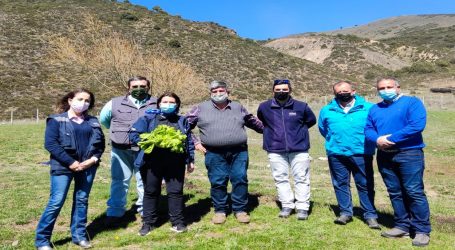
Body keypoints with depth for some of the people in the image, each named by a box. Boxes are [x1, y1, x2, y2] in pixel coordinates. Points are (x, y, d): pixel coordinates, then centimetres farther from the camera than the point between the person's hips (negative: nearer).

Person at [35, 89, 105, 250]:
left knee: (82, 200, 11)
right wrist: (71, 162, -16)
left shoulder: (93, 121, 9)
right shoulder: (56, 120, -3)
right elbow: (50, 143, -11)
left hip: (88, 167, 4)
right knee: (56, 202, -3)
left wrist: (93, 159, -8)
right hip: (63, 167, -4)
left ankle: (79, 235, 24)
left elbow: (101, 142, 10)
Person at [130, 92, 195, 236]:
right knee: (151, 192, 9)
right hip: (152, 162, 0)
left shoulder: (182, 121, 13)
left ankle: (178, 222, 17)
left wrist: (191, 160, 8)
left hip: (175, 163, 1)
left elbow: (189, 142, 13)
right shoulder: (148, 118, 5)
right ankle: (149, 222, 24)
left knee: (176, 191, 3)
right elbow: (133, 135, -1)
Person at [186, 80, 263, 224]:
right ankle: (220, 210, 18)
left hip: (239, 152, 2)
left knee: (240, 179, 0)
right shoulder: (201, 108, 7)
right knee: (217, 182, 1)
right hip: (214, 154, -1)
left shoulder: (238, 107, 15)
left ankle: (240, 210, 15)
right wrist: (195, 142, 4)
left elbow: (253, 121, 29)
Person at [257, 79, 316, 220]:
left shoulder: (301, 106, -2)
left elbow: (311, 120, 15)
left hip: (299, 149, -1)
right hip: (275, 150, 1)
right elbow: (261, 122, 21)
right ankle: (287, 206, 21)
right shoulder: (264, 107, 0)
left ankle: (302, 207, 15)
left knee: (301, 179, 4)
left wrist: (298, 130, 7)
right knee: (281, 179, 8)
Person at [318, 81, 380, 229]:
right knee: (340, 184, 10)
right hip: (336, 154, 2)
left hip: (361, 154, -2)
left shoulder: (368, 108, -1)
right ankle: (345, 212, 23)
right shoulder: (327, 110, 7)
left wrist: (369, 142, 5)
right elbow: (323, 129, 23)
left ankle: (370, 215, 17)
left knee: (365, 185, 5)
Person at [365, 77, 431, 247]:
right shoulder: (375, 109, 16)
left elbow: (417, 125, -17)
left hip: (409, 154, -5)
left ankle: (422, 230, 6)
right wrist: (377, 139, -14)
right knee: (395, 193, 11)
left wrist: (391, 138, -19)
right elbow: (368, 129, 9)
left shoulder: (412, 102, -3)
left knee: (414, 192, -5)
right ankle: (402, 226, 22)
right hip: (385, 156, 6)